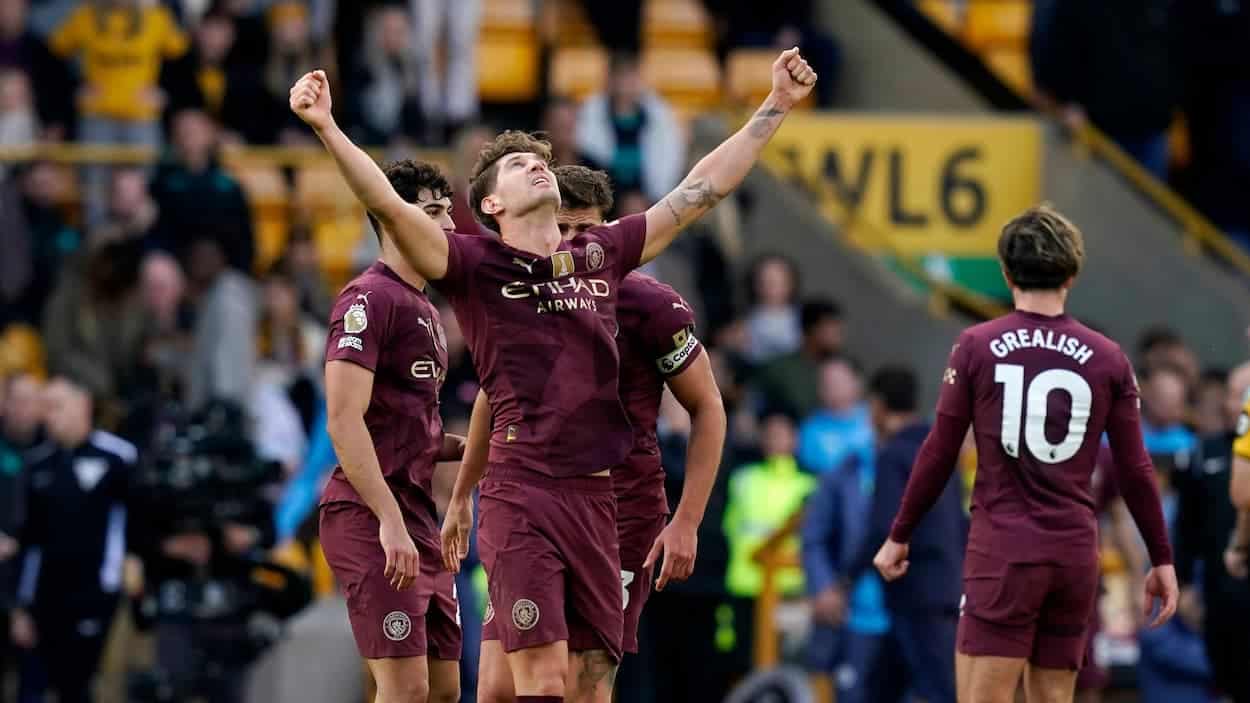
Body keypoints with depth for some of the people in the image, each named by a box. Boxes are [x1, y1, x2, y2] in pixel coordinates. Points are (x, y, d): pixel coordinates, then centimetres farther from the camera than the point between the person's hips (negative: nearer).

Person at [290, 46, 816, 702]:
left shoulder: (603, 254, 15)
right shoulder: (476, 265, 1)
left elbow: (701, 188, 20)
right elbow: (388, 205, -12)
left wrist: (776, 106, 22)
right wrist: (327, 129, -25)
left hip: (594, 497, 5)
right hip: (521, 497, -5)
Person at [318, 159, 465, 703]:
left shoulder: (425, 310, 20)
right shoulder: (369, 297, -9)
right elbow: (344, 421, -18)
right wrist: (390, 520, -24)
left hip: (418, 520, 10)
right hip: (370, 518, -10)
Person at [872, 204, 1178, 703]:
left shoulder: (978, 346, -4)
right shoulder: (1107, 358, 3)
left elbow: (939, 454, -1)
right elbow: (1135, 470, 5)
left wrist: (899, 536, 11)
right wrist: (1162, 559, 15)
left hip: (1003, 552, -3)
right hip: (1075, 554, 3)